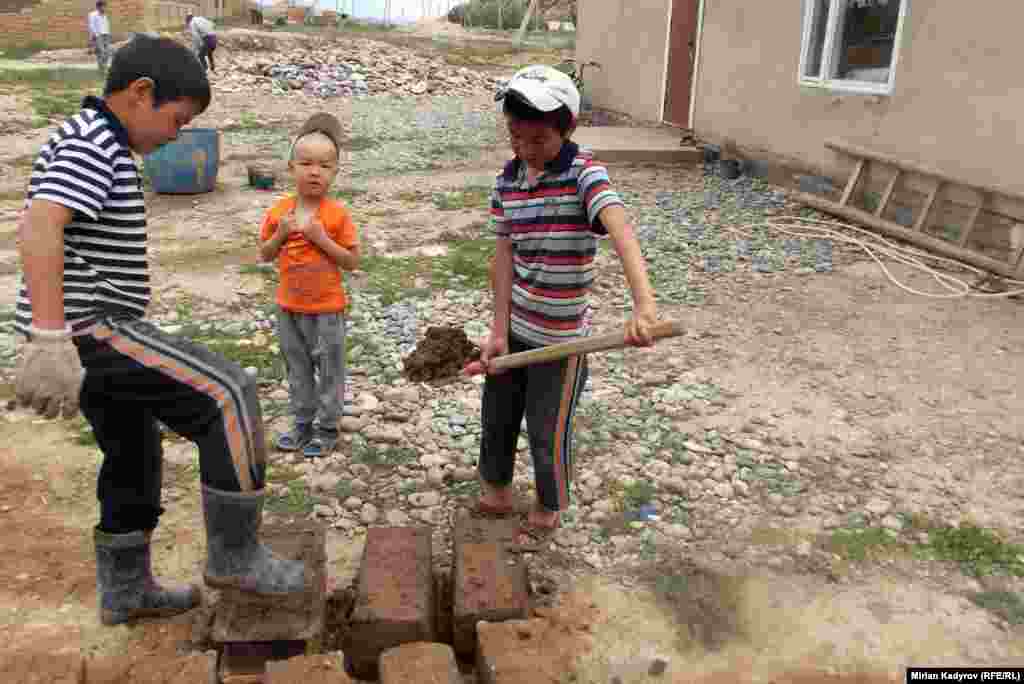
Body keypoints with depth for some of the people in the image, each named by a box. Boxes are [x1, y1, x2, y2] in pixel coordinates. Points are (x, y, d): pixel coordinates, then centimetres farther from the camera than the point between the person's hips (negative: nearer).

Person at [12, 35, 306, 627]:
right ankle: (234, 553, -4)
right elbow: (38, 229, -29)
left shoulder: (95, 145, 18)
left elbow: (53, 242, 28)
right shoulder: (91, 144, -14)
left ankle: (126, 590, 31)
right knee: (229, 395, -14)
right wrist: (50, 340, -37)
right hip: (91, 332, -11)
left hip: (89, 332, 11)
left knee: (135, 455, 19)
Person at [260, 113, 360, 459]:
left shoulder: (337, 214, -13)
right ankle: (302, 423, 33)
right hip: (289, 307, 4)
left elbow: (353, 261, -12)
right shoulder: (279, 211, -2)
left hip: (326, 308, -4)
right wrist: (281, 233, -13)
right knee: (298, 369, 18)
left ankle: (327, 428, 24)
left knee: (329, 369, 9)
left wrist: (321, 238, -22)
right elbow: (264, 255, 5)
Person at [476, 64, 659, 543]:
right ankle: (496, 493, 45)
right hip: (515, 326, 6)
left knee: (547, 432, 9)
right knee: (496, 417, 21)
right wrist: (499, 331, -5)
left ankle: (548, 511, 36)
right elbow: (505, 255, -1)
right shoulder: (507, 180, -3)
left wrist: (644, 306, -52)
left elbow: (621, 232, -36)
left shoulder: (584, 174, -20)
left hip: (560, 334, -5)